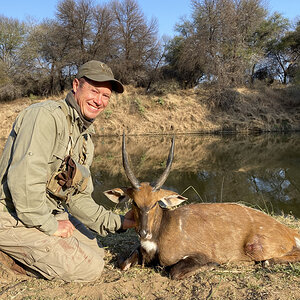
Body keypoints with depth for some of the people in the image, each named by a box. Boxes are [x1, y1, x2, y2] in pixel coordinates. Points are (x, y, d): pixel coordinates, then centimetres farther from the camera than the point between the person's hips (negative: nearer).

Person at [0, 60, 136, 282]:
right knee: (90, 268, -11)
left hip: (48, 214, 9)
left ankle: (21, 255, 13)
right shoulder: (47, 115, -18)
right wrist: (49, 225, -18)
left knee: (92, 248, 18)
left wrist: (117, 222, 1)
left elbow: (78, 198, 11)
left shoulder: (85, 139, 11)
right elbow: (24, 177, -28)